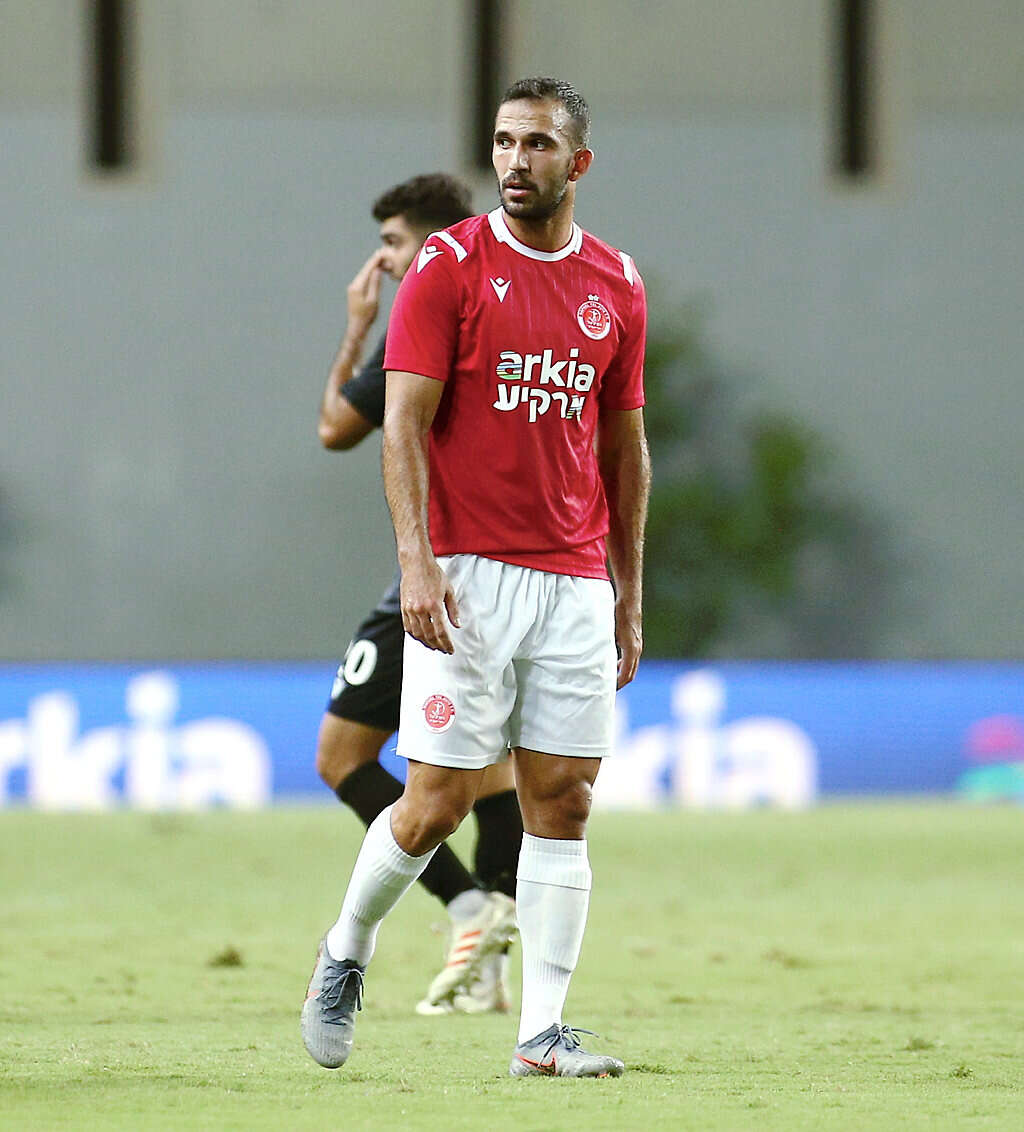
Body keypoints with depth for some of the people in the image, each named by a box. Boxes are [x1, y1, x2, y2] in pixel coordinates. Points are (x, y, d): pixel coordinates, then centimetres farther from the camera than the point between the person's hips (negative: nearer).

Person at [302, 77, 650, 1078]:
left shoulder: (615, 284, 10)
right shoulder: (448, 265, -3)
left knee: (562, 805, 0)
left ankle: (542, 1033, 2)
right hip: (467, 575, -4)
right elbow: (404, 422, -8)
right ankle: (345, 954, 21)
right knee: (436, 801, -5)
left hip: (576, 582, 4)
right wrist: (415, 561, -19)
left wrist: (629, 597, 14)